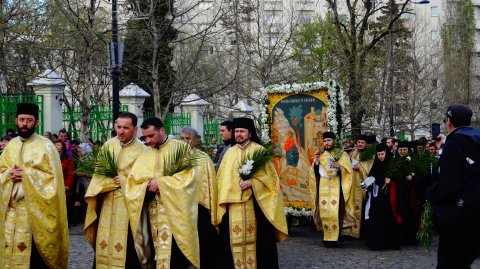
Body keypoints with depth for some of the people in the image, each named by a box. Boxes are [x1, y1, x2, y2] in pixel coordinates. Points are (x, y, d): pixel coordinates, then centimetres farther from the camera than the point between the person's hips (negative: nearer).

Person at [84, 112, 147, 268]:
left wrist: (123, 181, -12)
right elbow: (99, 172, 6)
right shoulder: (108, 145, 5)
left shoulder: (141, 150, -7)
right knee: (105, 241, 7)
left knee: (126, 243, -3)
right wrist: (111, 181, -10)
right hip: (108, 201, 4)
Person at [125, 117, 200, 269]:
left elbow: (188, 175, -8)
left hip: (176, 209, -4)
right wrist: (148, 185, -11)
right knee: (160, 250, 1)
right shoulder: (145, 156, 12)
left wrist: (161, 182, -13)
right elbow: (133, 182, 10)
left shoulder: (180, 148, 0)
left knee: (175, 251, -10)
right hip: (154, 212, 4)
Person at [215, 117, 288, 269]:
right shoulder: (230, 153, 12)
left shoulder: (259, 151, 0)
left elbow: (269, 175, -2)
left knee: (254, 237, -3)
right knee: (234, 238, 1)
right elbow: (222, 178, 13)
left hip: (253, 203, -3)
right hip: (233, 204, 3)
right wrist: (223, 200, 3)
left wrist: (252, 182, -16)